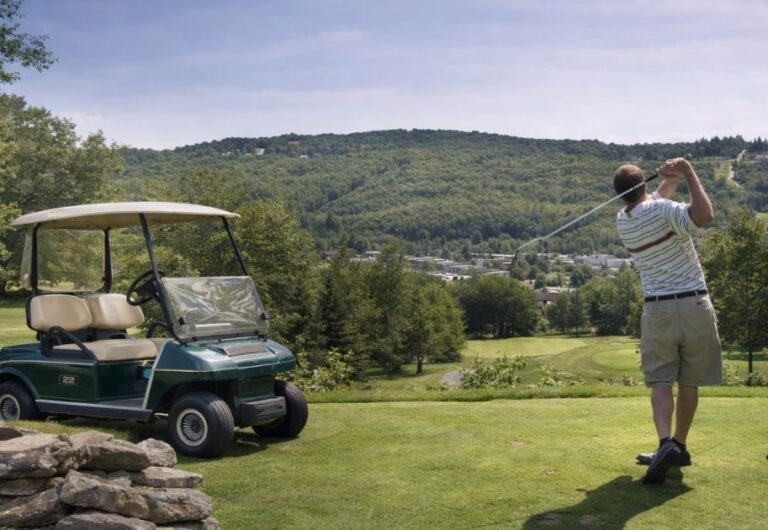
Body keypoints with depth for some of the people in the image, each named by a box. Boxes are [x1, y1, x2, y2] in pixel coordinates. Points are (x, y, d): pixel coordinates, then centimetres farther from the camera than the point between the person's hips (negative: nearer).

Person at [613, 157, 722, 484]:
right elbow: (704, 215, -29)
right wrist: (688, 173, -21)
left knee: (661, 381, 0)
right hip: (695, 305, -2)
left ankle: (665, 443, -22)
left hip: (658, 309, 2)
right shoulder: (662, 210, -12)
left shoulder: (622, 221, 5)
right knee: (689, 382, 12)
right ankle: (679, 447, 22)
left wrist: (673, 176, 8)